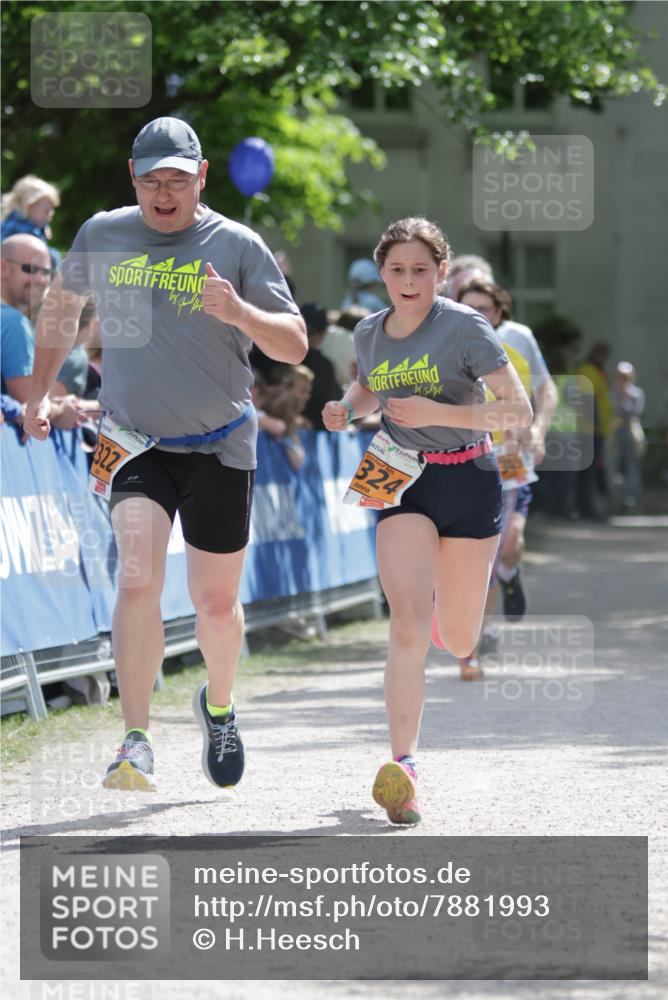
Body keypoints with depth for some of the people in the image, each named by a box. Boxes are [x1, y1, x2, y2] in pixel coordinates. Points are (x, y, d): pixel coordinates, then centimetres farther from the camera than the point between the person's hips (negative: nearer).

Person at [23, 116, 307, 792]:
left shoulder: (236, 246, -5)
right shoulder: (101, 236, 2)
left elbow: (294, 346, -7)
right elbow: (62, 307, 21)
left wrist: (238, 312, -25)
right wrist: (38, 394, 20)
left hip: (220, 448, 0)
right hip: (135, 442, 0)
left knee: (216, 603, 9)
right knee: (137, 579, -21)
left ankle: (218, 707, 40)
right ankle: (136, 743, -21)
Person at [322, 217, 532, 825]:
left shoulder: (465, 328, -12)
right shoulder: (369, 334, 3)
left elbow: (519, 411, -17)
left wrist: (435, 413, -25)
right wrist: (346, 409, 3)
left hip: (469, 482, -2)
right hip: (401, 484, 2)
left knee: (458, 644, 10)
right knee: (408, 622, -20)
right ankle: (403, 765, -21)